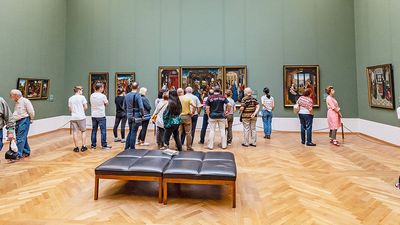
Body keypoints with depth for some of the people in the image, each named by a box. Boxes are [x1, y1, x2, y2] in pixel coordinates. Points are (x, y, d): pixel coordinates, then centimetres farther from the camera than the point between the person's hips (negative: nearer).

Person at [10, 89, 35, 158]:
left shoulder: (25, 101, -13)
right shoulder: (17, 102, 14)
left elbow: (31, 111, -11)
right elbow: (16, 113, 22)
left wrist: (31, 119, -2)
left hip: (24, 121, -9)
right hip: (18, 122, 9)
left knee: (21, 138, -9)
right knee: (23, 137, 14)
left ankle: (18, 154, -6)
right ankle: (26, 152, 24)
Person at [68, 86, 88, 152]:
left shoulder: (70, 98, 7)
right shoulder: (82, 97, -4)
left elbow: (70, 109, 9)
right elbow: (85, 107, -6)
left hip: (73, 117, 3)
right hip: (81, 117, -3)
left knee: (75, 132, 6)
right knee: (83, 131, 10)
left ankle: (76, 147, 10)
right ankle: (83, 146, 10)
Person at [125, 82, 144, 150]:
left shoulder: (127, 95, 6)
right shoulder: (137, 95, -14)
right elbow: (141, 107, -21)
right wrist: (142, 115, -8)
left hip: (129, 115, 6)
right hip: (136, 116, -6)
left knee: (130, 131, 19)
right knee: (134, 132, 2)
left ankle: (127, 147, 23)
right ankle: (132, 148, 10)